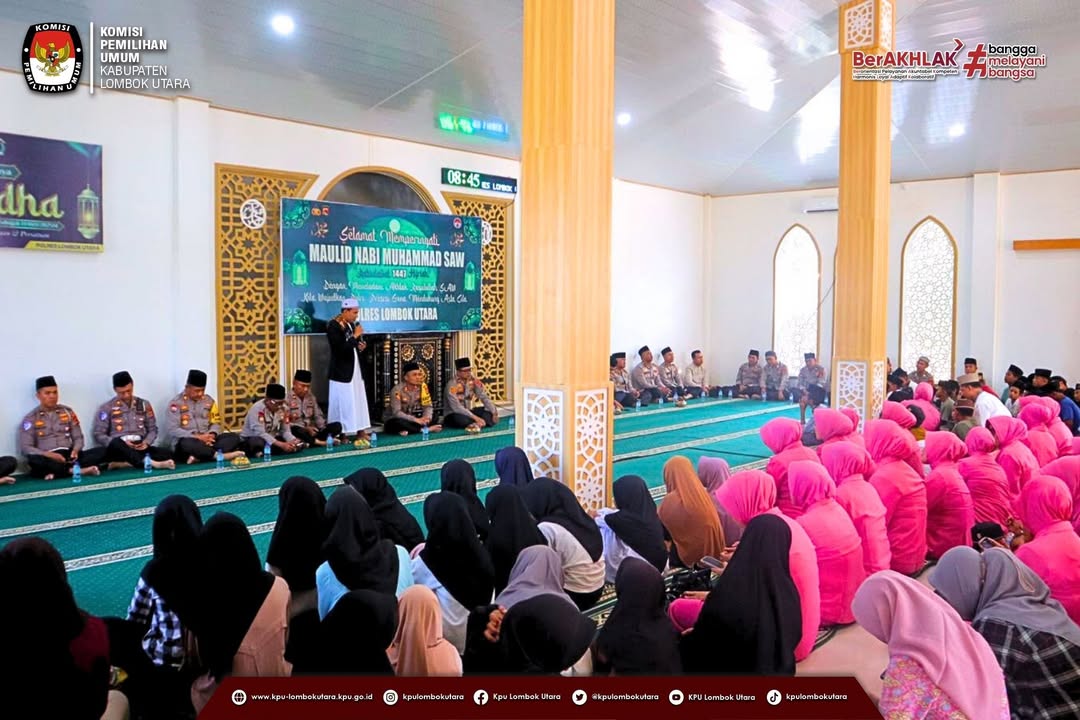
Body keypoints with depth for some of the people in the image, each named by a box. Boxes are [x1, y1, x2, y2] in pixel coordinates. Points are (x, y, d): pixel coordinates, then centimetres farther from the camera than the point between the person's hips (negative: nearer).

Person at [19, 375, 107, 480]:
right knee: (34, 460, -38)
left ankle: (56, 473, -32)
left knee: (102, 451, -22)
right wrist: (48, 454, -20)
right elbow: (25, 448, -3)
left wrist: (75, 450, -11)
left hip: (69, 456, 3)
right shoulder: (31, 418, 4)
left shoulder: (67, 411, 13)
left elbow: (78, 437, 13)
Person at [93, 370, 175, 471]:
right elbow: (98, 435, 0)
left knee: (167, 454, -25)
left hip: (140, 448, 3)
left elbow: (153, 429, 16)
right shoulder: (106, 407, 4)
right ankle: (150, 463, -48)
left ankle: (124, 463, -36)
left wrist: (146, 442, -7)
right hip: (119, 449, -3)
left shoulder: (144, 405, 13)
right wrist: (122, 443, -15)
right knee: (116, 443, -40)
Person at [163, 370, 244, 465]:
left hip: (207, 440, 5)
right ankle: (223, 455, -31)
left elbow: (216, 423, 13)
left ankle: (199, 457, -34)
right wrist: (197, 437, -21)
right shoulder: (176, 403, -5)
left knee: (234, 437, -17)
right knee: (187, 444, -40)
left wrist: (212, 435, -11)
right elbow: (172, 430, -13)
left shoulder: (209, 400, 11)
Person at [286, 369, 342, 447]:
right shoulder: (287, 399, -8)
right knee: (295, 430, -40)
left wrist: (325, 430, -6)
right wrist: (305, 429, -27)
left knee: (337, 426, -12)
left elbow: (318, 416, 14)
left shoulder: (311, 397, 13)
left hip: (312, 432, 6)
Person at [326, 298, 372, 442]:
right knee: (343, 403, -5)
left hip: (355, 369, 8)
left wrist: (360, 346, 1)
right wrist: (355, 336, -19)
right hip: (341, 371, -8)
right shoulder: (333, 326, -14)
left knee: (359, 400, 7)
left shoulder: (352, 325, 10)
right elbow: (340, 349, -23)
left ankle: (360, 431, 12)